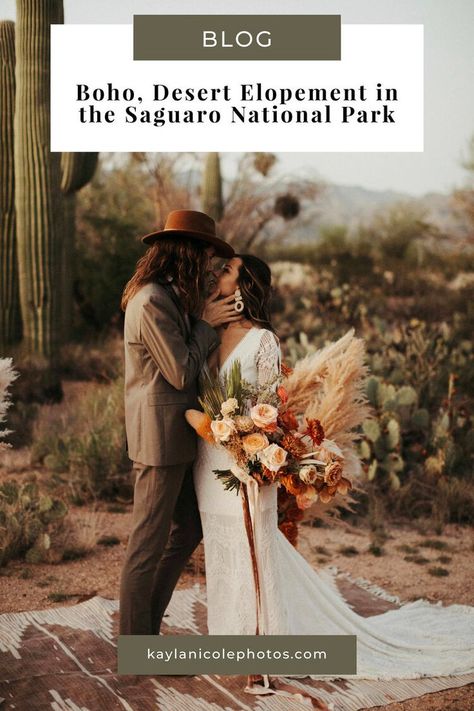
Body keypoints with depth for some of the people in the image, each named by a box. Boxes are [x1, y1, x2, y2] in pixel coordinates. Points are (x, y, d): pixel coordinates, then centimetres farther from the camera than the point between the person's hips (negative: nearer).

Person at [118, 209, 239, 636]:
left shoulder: (171, 297, 13)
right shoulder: (152, 301, -19)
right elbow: (181, 372, -19)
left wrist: (208, 320, 2)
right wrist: (206, 323, -10)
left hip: (178, 436, 11)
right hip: (160, 438, -11)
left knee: (188, 528, 19)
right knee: (149, 541, 1)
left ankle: (148, 623, 31)